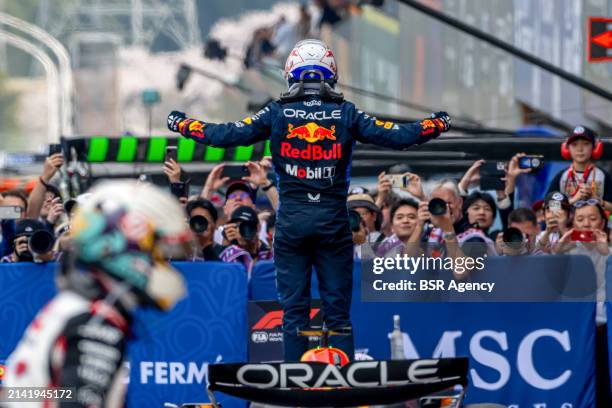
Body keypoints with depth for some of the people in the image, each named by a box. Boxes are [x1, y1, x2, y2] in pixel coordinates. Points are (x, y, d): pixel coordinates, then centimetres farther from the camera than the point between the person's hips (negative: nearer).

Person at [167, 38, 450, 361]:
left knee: (293, 308, 5)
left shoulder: (278, 113, -2)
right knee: (337, 309, 5)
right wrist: (437, 125, 17)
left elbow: (228, 135, -2)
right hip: (333, 222, 0)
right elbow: (395, 136, 1)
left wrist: (181, 125, 12)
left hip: (291, 222, 0)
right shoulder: (345, 114, -1)